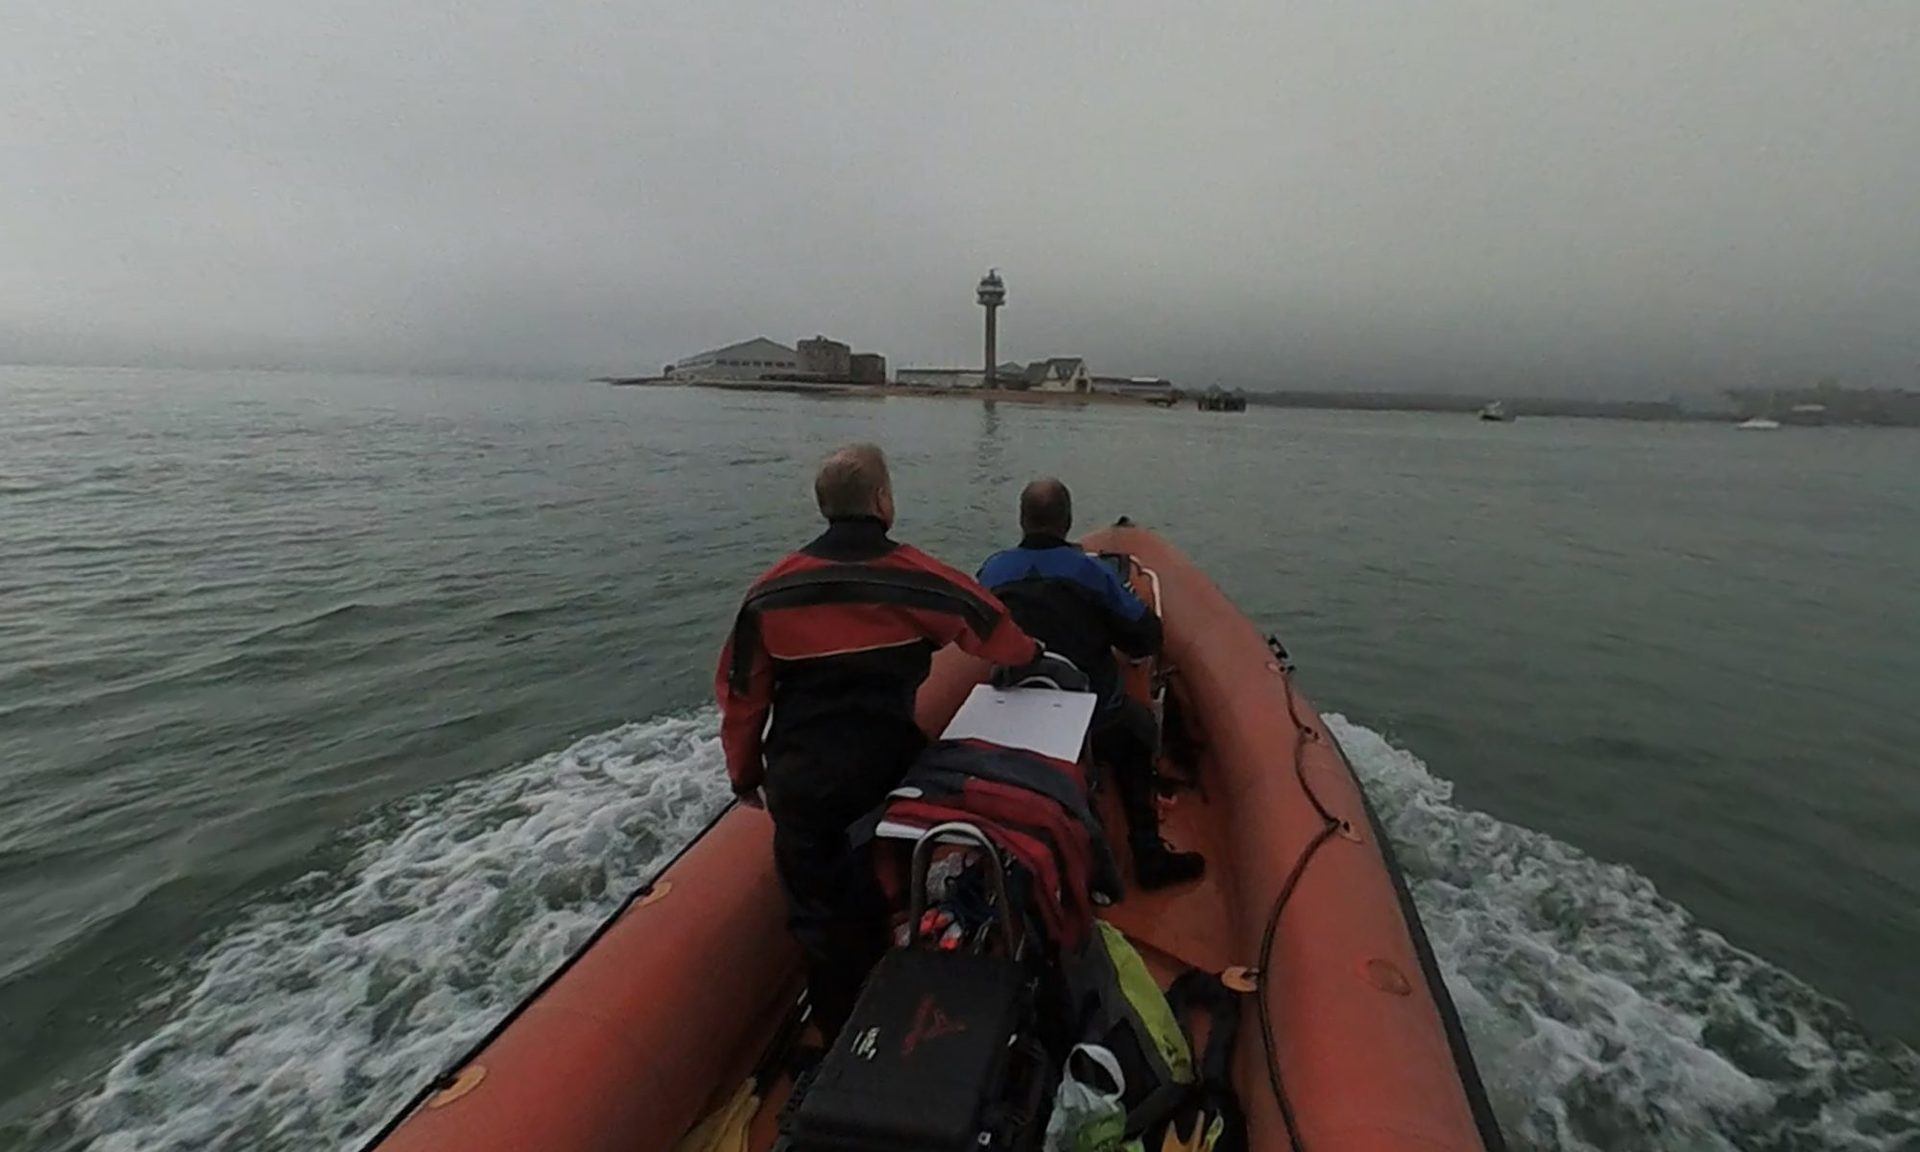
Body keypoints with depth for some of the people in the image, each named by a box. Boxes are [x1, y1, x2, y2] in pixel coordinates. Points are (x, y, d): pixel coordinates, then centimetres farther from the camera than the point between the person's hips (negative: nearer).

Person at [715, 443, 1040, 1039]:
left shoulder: (771, 592, -3)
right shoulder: (918, 577, -5)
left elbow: (742, 694, 2)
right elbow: (994, 629, 8)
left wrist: (746, 776, 17)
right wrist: (1031, 653, 31)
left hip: (800, 784, 0)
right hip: (887, 774, 1)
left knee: (821, 916, 15)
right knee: (873, 908, 23)